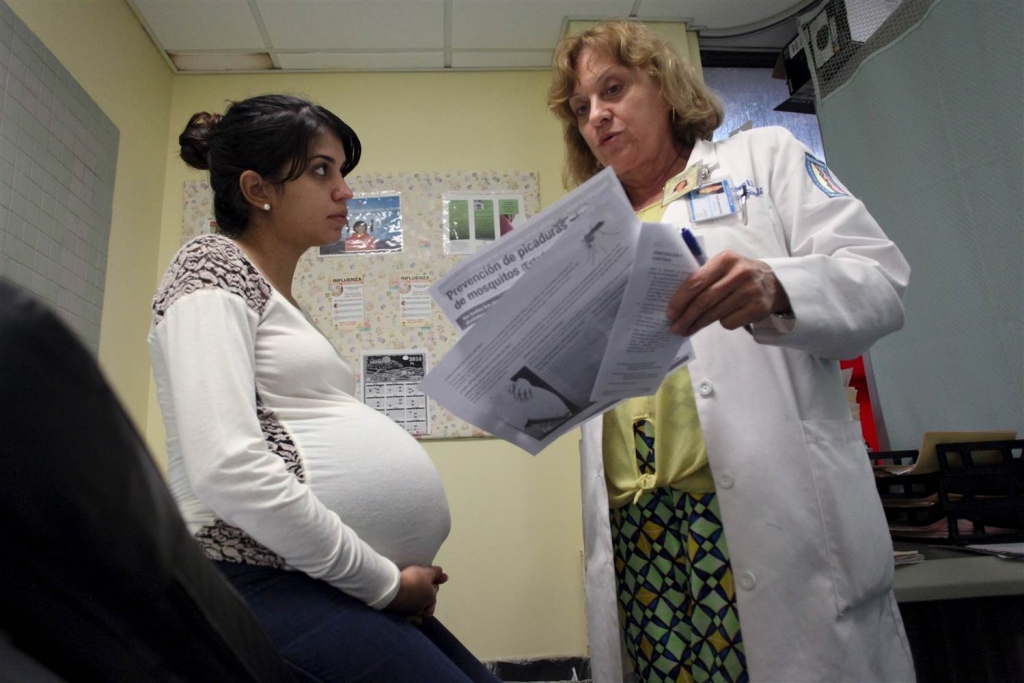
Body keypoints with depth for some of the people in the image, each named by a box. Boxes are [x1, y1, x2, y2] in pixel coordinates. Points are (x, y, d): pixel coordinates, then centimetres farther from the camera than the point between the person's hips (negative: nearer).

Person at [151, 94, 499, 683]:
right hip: (268, 583, -8)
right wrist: (384, 581, -13)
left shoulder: (282, 301, 20)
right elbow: (228, 470, -19)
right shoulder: (213, 268, -5)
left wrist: (393, 578, 7)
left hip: (338, 584, 8)